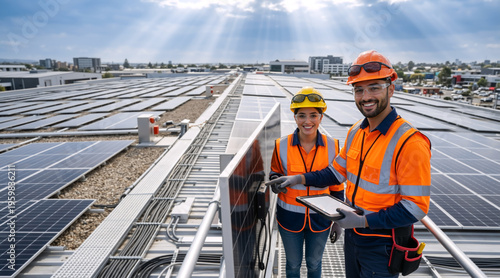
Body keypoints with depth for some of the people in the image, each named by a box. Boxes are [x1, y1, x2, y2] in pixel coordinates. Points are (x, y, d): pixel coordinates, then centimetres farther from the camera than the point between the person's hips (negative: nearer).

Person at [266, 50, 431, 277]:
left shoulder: (410, 143, -24)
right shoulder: (355, 131, 0)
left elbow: (416, 207, -23)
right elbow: (338, 171, 10)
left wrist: (364, 221, -27)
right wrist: (300, 179, -1)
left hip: (381, 248, -6)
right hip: (351, 235, 7)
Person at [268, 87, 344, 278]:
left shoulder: (332, 146, -10)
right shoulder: (282, 146, -13)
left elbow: (336, 186, 0)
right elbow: (275, 173, 4)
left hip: (319, 218, 1)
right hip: (290, 218, 0)